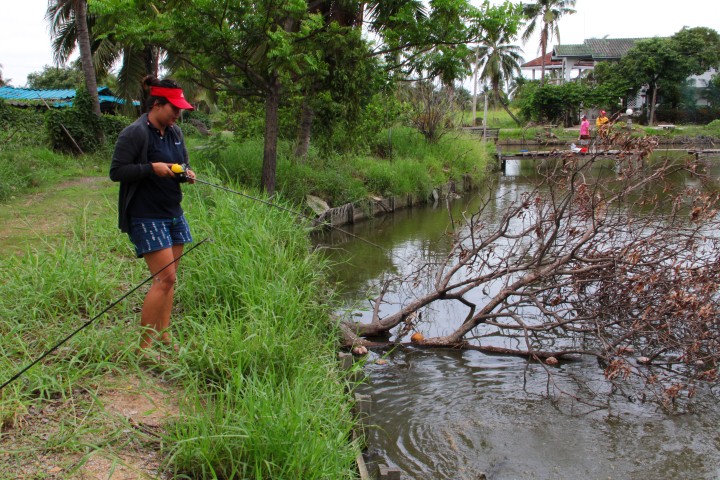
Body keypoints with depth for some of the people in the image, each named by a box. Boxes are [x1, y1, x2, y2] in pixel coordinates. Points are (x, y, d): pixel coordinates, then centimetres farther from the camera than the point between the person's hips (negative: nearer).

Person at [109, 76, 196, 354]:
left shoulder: (174, 132, 11)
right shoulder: (135, 133, -12)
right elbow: (116, 172, -12)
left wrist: (186, 174, 1)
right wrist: (152, 168, -22)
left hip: (173, 213, 8)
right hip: (146, 216, -8)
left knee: (169, 278, 8)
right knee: (164, 277, -11)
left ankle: (163, 335, 18)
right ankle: (144, 345, -1)